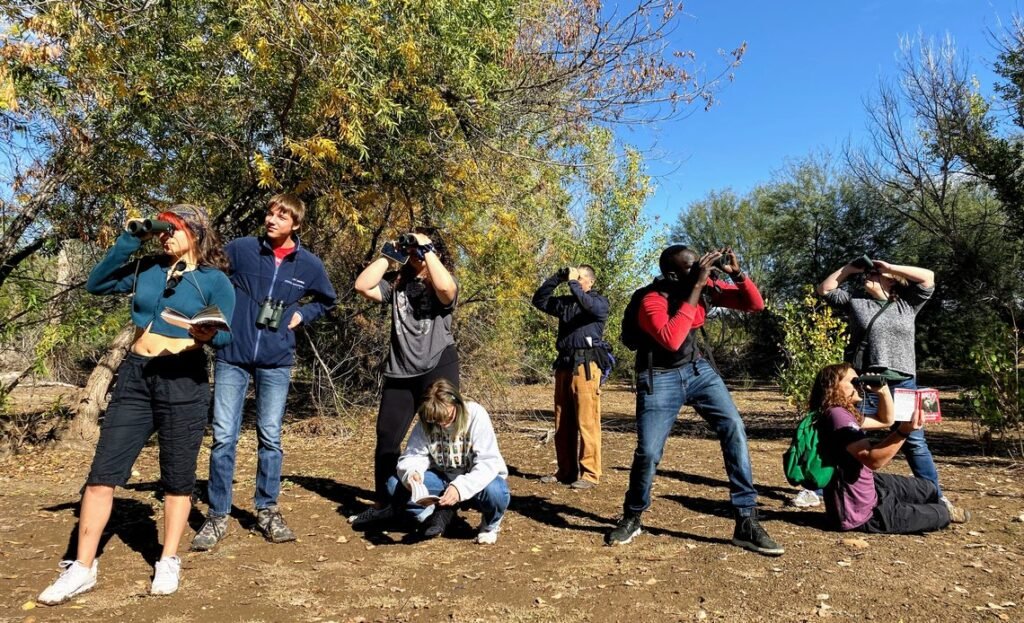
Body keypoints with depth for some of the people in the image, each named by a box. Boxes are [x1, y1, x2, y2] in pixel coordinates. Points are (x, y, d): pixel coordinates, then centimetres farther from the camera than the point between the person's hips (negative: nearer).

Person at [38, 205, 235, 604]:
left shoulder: (214, 280, -2)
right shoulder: (146, 269, 11)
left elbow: (226, 336, -7)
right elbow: (96, 284, 6)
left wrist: (208, 334, -31)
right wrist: (129, 241, -1)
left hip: (183, 381, -4)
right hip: (135, 375, 4)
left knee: (177, 478, 5)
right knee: (103, 471, 1)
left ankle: (169, 563, 19)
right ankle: (82, 569, 12)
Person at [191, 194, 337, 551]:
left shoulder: (310, 265, 0)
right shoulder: (240, 249, -4)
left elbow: (326, 301, 18)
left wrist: (302, 314, 2)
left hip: (276, 362, 1)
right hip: (232, 357, -1)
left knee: (270, 437, 7)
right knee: (223, 437, 1)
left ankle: (267, 510, 21)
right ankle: (217, 516, 13)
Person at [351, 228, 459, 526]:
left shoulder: (443, 282, 1)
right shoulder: (397, 283, 13)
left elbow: (446, 288, -24)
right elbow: (362, 286, 1)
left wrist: (427, 250, -14)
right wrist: (387, 255, 3)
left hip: (438, 369, -5)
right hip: (399, 372, 5)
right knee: (386, 438, 8)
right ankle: (383, 503, 21)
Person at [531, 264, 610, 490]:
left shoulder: (599, 301, 4)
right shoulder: (566, 302, 19)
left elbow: (591, 306, -18)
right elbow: (539, 300, 19)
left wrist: (572, 283, -9)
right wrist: (557, 278, 9)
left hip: (586, 365, -6)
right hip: (564, 364, 6)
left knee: (586, 421, -9)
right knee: (562, 422, 7)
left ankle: (589, 473, -5)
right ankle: (566, 471, 15)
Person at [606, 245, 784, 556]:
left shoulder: (706, 286, -5)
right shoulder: (652, 300, -22)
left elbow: (755, 305, 0)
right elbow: (672, 340, -39)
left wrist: (737, 273, -19)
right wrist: (695, 289, -35)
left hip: (698, 369, 5)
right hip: (660, 378, -4)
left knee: (734, 428, -13)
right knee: (648, 453, -9)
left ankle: (747, 522, -5)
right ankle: (631, 518, 19)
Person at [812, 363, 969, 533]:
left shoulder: (846, 413, 7)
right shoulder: (836, 414, -28)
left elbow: (885, 420, 18)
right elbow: (873, 460, -34)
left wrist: (883, 390, 3)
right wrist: (903, 432, -43)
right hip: (860, 512, -10)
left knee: (928, 488, 25)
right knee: (938, 515, 12)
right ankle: (945, 514, 45)